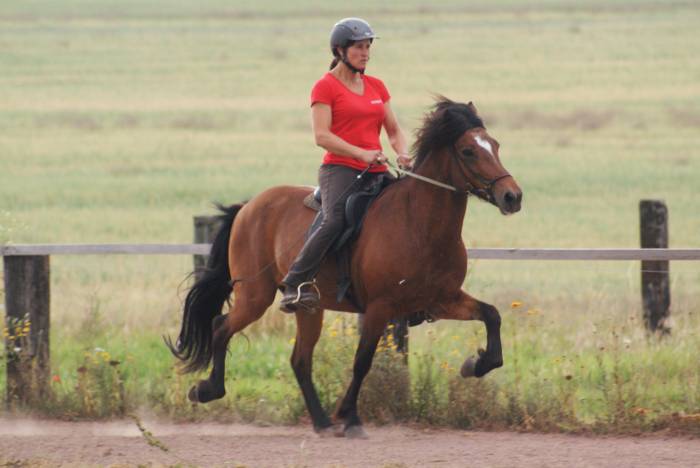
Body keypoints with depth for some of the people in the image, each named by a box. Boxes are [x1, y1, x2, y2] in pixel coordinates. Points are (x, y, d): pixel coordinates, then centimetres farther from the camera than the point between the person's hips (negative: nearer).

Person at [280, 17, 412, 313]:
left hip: (375, 173, 6)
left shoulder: (376, 86, 20)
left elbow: (394, 130, 23)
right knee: (335, 221, -32)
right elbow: (322, 135, -10)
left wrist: (403, 154, 0)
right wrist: (361, 153, -21)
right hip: (340, 169, -6)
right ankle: (295, 284, -30)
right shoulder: (325, 87, 1)